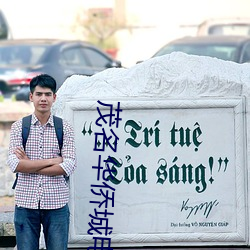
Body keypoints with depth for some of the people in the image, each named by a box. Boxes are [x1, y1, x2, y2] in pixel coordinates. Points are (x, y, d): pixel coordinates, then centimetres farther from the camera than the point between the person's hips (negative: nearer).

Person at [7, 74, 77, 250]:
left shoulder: (65, 128, 3)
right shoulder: (19, 127, 4)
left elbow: (69, 166, -9)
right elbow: (14, 164, -9)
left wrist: (29, 166, -9)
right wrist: (52, 161, -11)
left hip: (56, 203, 0)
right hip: (26, 202, 0)